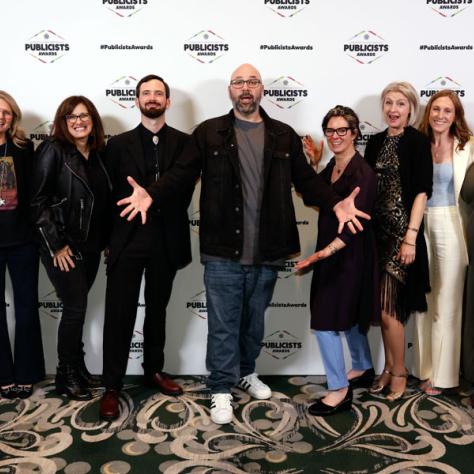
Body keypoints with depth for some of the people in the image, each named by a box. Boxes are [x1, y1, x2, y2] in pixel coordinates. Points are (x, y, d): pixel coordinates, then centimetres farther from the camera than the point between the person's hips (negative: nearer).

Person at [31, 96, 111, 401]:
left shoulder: (97, 154, 8)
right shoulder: (53, 150, -9)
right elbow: (38, 200, -12)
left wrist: (105, 241, 8)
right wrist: (56, 245, -14)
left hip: (91, 246, 5)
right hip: (63, 247, -5)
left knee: (77, 307, 13)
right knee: (76, 307, -1)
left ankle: (78, 369, 26)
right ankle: (65, 377, 15)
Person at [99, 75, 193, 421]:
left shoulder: (184, 143, 3)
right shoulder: (119, 144, 5)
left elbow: (186, 189, 0)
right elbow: (109, 192, 3)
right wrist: (109, 237, 0)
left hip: (165, 241, 1)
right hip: (128, 239, 0)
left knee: (157, 310, 15)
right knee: (119, 313, 0)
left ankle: (154, 370, 32)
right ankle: (112, 387, 9)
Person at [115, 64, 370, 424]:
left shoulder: (284, 136, 7)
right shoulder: (209, 132, 1)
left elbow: (307, 179, 5)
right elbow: (181, 174, -2)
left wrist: (335, 203, -11)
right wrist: (151, 196, -19)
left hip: (267, 252, 3)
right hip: (223, 251, -2)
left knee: (255, 319, 20)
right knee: (223, 324, 5)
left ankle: (247, 372, 41)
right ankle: (221, 389, 21)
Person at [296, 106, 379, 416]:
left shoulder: (362, 173, -18)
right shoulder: (330, 169, 8)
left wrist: (328, 249, -39)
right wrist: (312, 164, 5)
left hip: (349, 255, -9)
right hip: (331, 253, 9)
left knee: (327, 319, -7)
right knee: (348, 315, 21)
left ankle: (339, 390, 6)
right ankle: (364, 370, 40)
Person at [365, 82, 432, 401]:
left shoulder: (417, 141, -6)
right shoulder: (375, 142, 12)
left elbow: (422, 192, -12)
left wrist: (410, 237, -17)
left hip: (401, 232, -6)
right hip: (378, 231, 6)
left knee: (386, 306, -4)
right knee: (384, 306, 11)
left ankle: (399, 371, 15)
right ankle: (389, 367, 25)